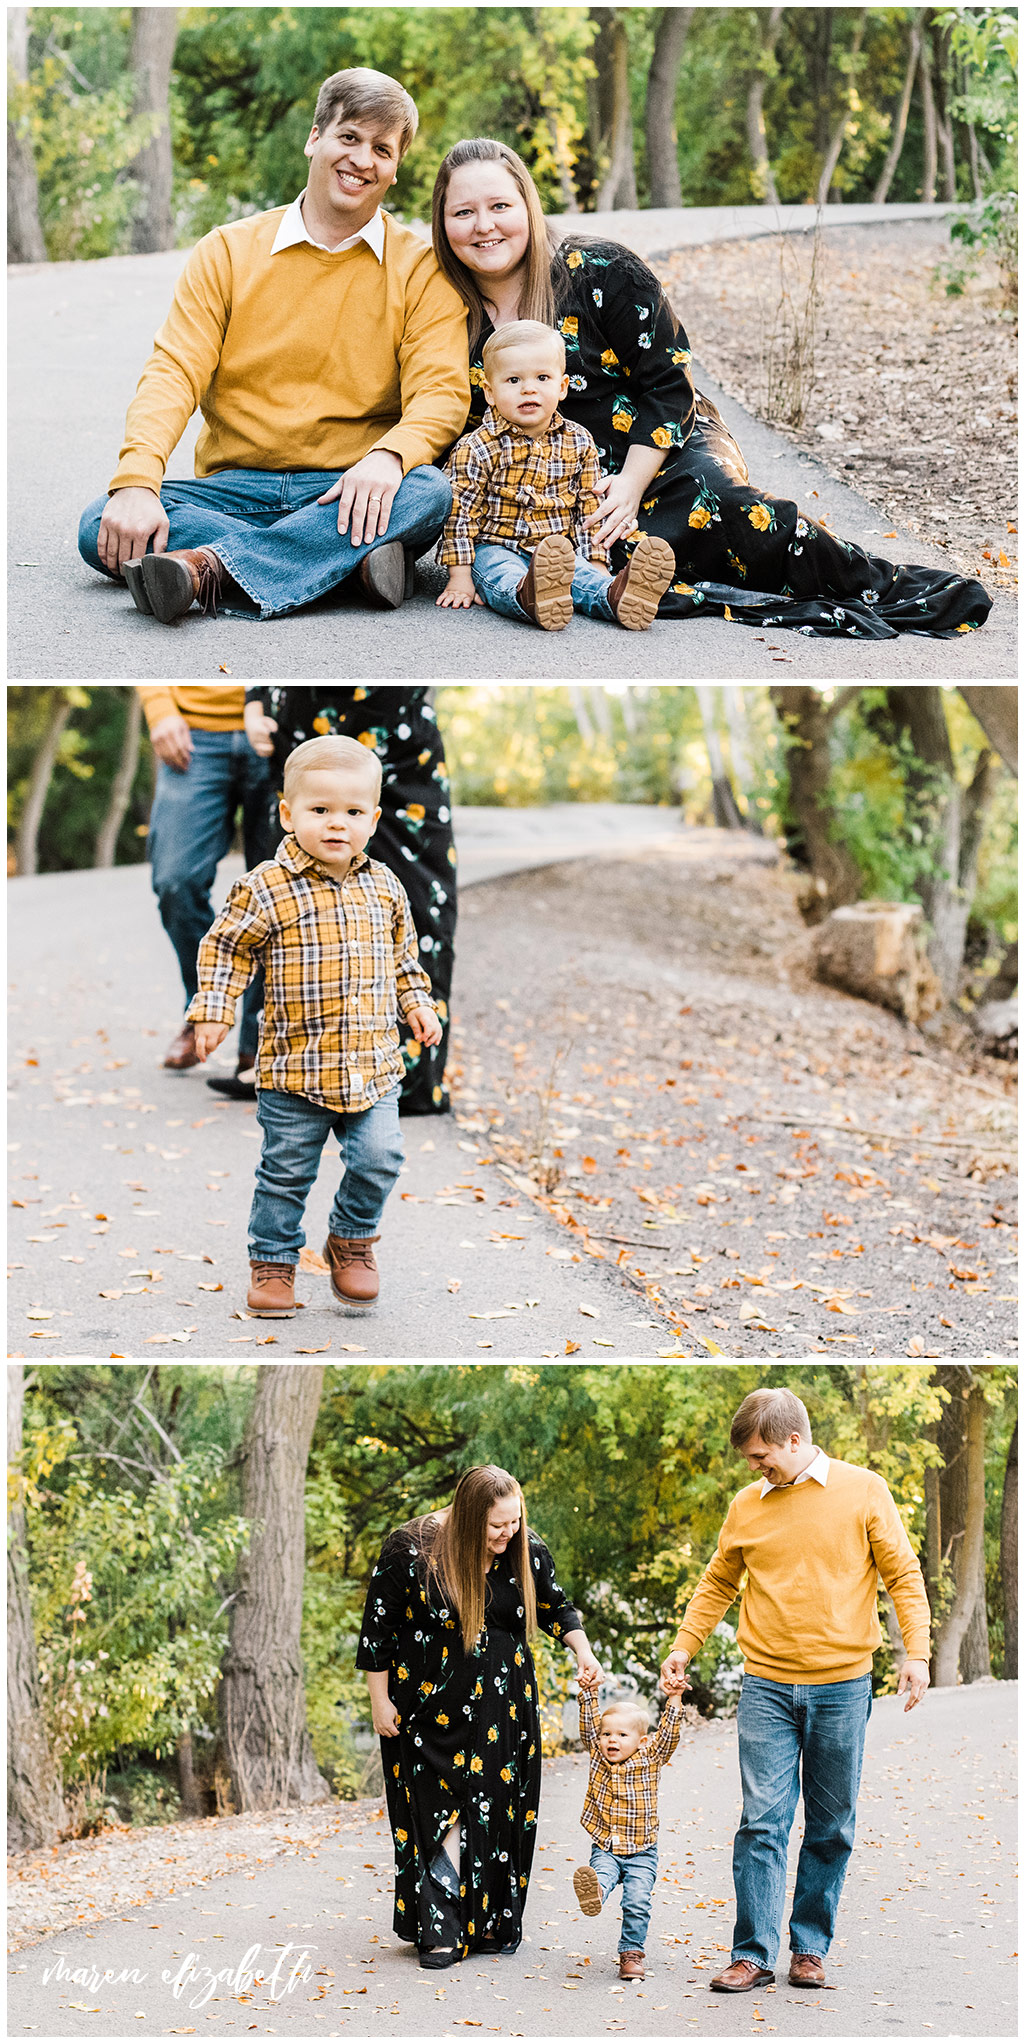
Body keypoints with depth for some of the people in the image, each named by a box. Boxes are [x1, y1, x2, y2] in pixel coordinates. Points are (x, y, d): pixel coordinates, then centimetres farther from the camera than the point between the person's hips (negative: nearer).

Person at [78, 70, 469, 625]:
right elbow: (173, 373, -1)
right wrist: (136, 481, -21)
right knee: (102, 528, -25)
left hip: (348, 496, -1)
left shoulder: (421, 270, 6)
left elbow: (441, 392, -6)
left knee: (428, 493, -34)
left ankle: (211, 568, -40)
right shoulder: (228, 252, 9)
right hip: (233, 489, 1)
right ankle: (350, 560, -34)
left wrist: (389, 455, -30)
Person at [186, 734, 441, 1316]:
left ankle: (353, 1239, 23)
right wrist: (215, 1009, -9)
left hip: (373, 1064, 3)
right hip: (295, 1066, -3)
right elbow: (226, 947, -1)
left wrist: (418, 1004, 13)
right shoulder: (267, 888, -9)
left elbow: (402, 955, 21)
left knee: (379, 1158, -2)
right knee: (287, 1171, 4)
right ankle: (273, 1258, 21)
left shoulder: (384, 887, 7)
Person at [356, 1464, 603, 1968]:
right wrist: (379, 1700, -6)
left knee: (497, 1808, 3)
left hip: (501, 1708, 3)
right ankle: (439, 1930, -4)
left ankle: (489, 1921, 15)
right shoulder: (411, 1549, -16)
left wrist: (581, 1650, -5)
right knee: (439, 1808, -7)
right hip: (430, 1707, -3)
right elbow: (377, 1627, -8)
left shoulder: (527, 1552, -5)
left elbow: (555, 1608, 12)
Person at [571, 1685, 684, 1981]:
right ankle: (594, 1893, -64)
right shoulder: (597, 1756, 8)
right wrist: (588, 1690, -2)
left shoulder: (650, 1760, 3)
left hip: (641, 1853, -1)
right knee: (601, 1874, -32)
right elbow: (588, 1723, 4)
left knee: (638, 1902, -14)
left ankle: (632, 1953, -2)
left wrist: (674, 1697, -12)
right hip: (606, 1849, 1)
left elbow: (668, 1732, -6)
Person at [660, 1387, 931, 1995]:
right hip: (767, 1687, 1)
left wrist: (917, 1653, -8)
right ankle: (753, 1954, -2)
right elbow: (718, 1584, 19)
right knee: (763, 1821, -5)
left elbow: (905, 1575, 1)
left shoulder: (864, 1491, 0)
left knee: (832, 1828, 5)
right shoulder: (748, 1505, 8)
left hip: (842, 1687, -1)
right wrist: (685, 1647, 10)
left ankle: (811, 1949, 16)